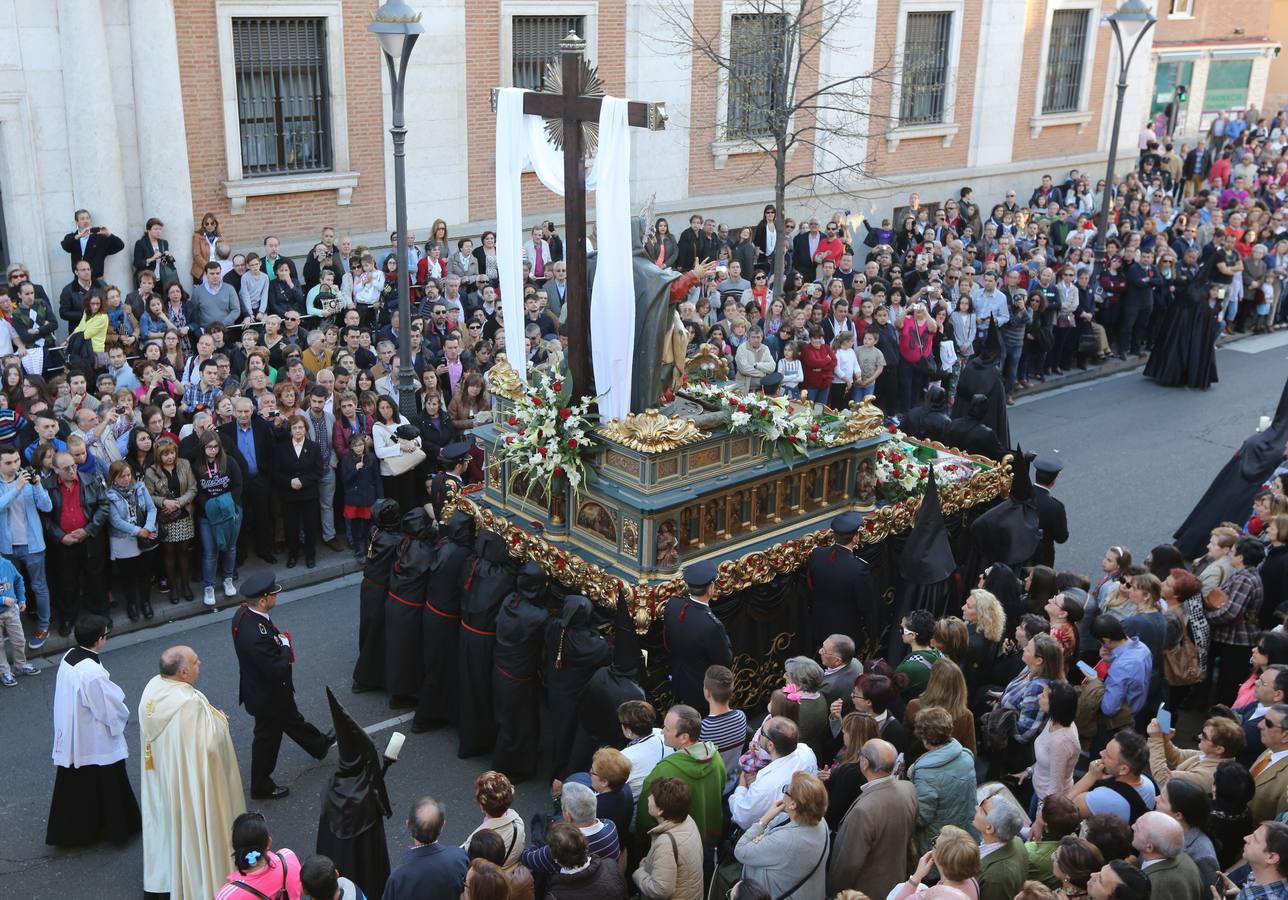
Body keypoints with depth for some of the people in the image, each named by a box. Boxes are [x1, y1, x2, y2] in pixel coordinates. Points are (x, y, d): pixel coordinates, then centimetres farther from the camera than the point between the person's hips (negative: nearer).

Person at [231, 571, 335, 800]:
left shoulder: (242, 614, -12)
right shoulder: (258, 635, -41)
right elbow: (278, 671, -33)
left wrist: (279, 641, -6)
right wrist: (286, 647, -19)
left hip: (256, 685, 9)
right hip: (267, 697, -9)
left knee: (291, 719, 31)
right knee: (267, 738, 14)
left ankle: (319, 745, 56)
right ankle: (261, 787, 35)